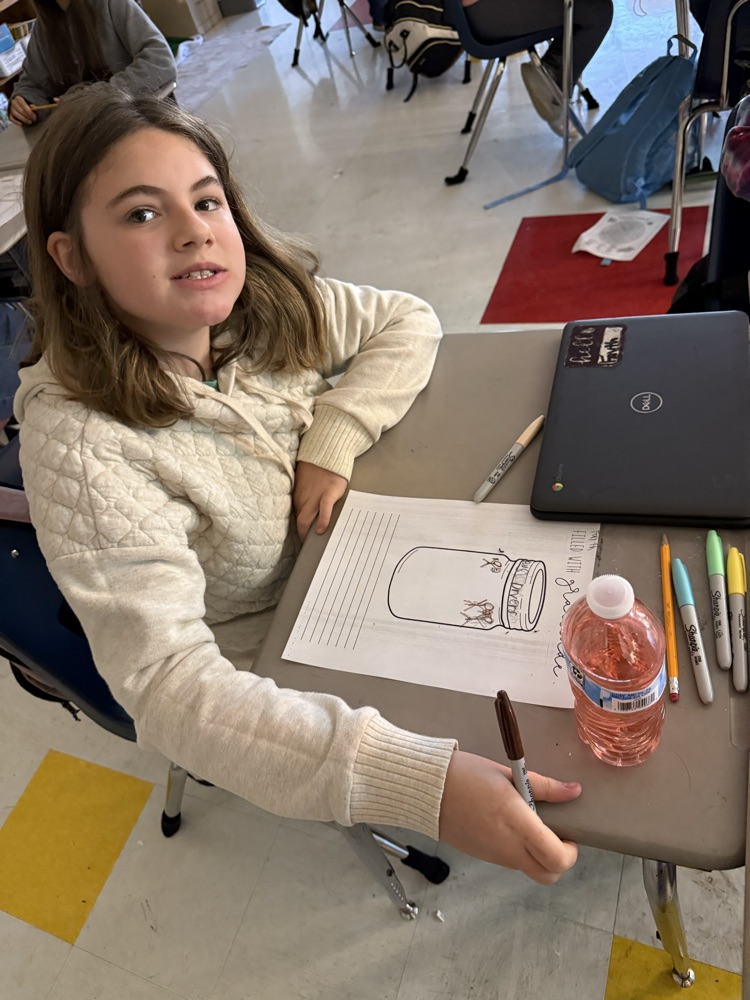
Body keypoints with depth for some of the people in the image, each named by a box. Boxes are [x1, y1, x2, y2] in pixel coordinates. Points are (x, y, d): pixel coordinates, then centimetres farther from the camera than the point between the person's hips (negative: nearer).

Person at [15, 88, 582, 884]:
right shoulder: (80, 442, -31)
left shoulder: (269, 301, -14)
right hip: (260, 671, -5)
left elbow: (407, 323, -1)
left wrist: (334, 436, -21)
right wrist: (423, 783, -45)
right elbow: (167, 683, -36)